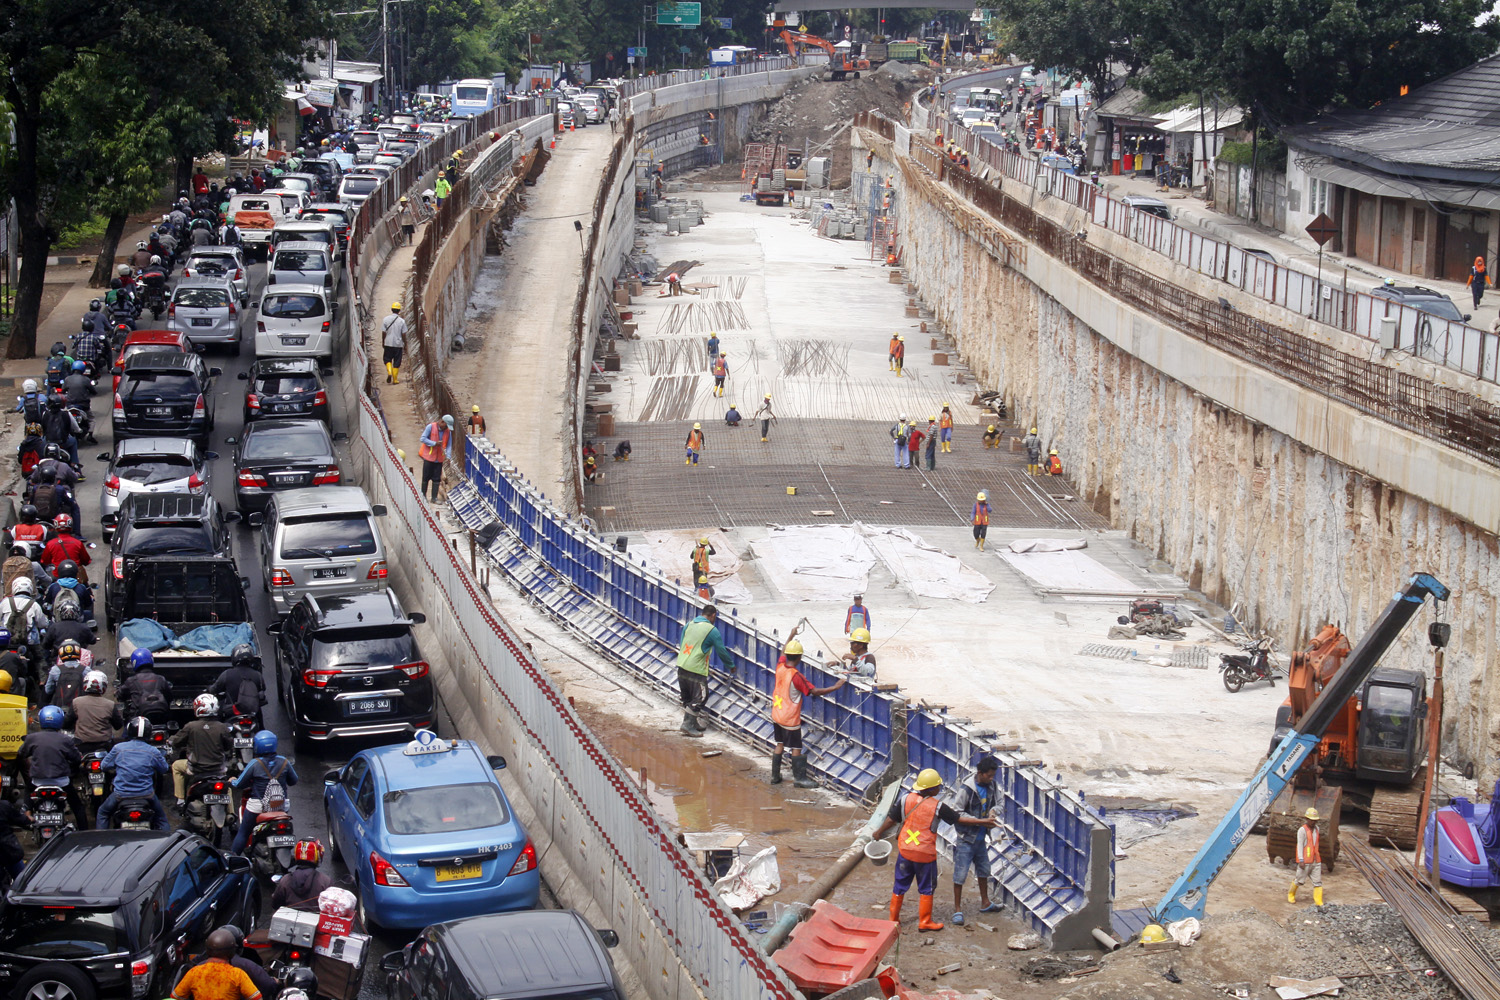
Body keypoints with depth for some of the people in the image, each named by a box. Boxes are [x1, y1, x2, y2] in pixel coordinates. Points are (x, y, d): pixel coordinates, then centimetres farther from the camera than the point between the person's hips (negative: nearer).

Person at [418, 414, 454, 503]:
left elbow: (449, 445, 7)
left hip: (439, 458, 3)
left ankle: (434, 498, 8)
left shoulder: (448, 431, 4)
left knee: (437, 479, 3)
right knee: (426, 478, 3)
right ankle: (423, 496, 14)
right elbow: (423, 439, -9)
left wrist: (448, 456, -8)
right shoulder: (431, 427, -8)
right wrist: (435, 443, -18)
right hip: (428, 456, -3)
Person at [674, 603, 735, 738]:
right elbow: (722, 651, -1)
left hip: (681, 666, 7)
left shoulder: (689, 625, 10)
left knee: (687, 698, 16)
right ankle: (688, 725, -5)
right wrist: (731, 666, 14)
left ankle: (693, 723, 23)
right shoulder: (712, 630, -8)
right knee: (700, 698, 1)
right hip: (696, 670, -7)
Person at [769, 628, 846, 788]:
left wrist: (791, 636, 30)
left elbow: (783, 653, 19)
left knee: (779, 744, 16)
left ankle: (775, 776, 22)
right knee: (796, 748, 3)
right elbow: (814, 691, -22)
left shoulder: (780, 666, -5)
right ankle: (799, 778, 8)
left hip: (776, 715, 7)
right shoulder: (796, 675, -24)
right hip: (790, 719, -7)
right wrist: (835, 687, -17)